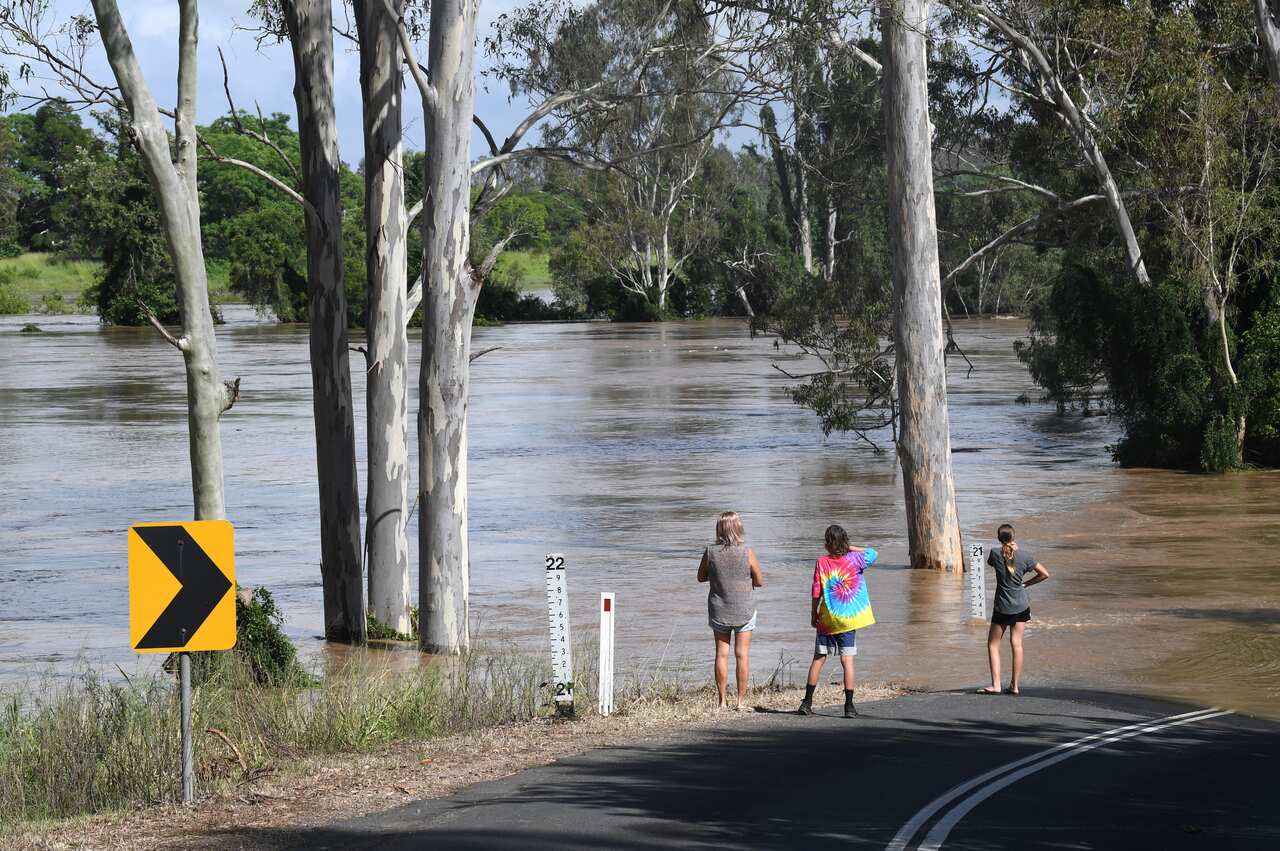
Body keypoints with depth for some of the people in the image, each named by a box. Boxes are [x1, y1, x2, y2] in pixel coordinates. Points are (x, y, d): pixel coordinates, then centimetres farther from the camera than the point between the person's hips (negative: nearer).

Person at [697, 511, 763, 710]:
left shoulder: (710, 552, -10)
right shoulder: (747, 552, -14)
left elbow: (701, 577, 4)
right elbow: (760, 582, -4)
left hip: (719, 610, 1)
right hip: (744, 609, -1)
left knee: (721, 654, 9)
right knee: (742, 655, 6)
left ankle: (722, 701, 10)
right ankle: (741, 701, 7)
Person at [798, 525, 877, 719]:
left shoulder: (822, 563, -5)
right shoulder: (854, 560, -6)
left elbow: (816, 593, -4)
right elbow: (872, 553, 11)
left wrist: (814, 614, 8)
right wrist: (850, 548, 5)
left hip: (827, 618, 0)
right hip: (849, 620, 0)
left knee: (819, 659, 9)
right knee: (847, 661, 1)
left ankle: (807, 702, 10)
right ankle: (849, 706, -1)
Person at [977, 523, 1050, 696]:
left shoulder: (995, 553, -11)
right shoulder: (1024, 555, -6)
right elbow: (1044, 574, 2)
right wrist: (1025, 584, 8)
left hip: (1002, 607, -2)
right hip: (1021, 606, 2)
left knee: (993, 644, 7)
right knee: (1017, 644, 5)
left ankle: (996, 685, -2)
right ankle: (1015, 685, 6)